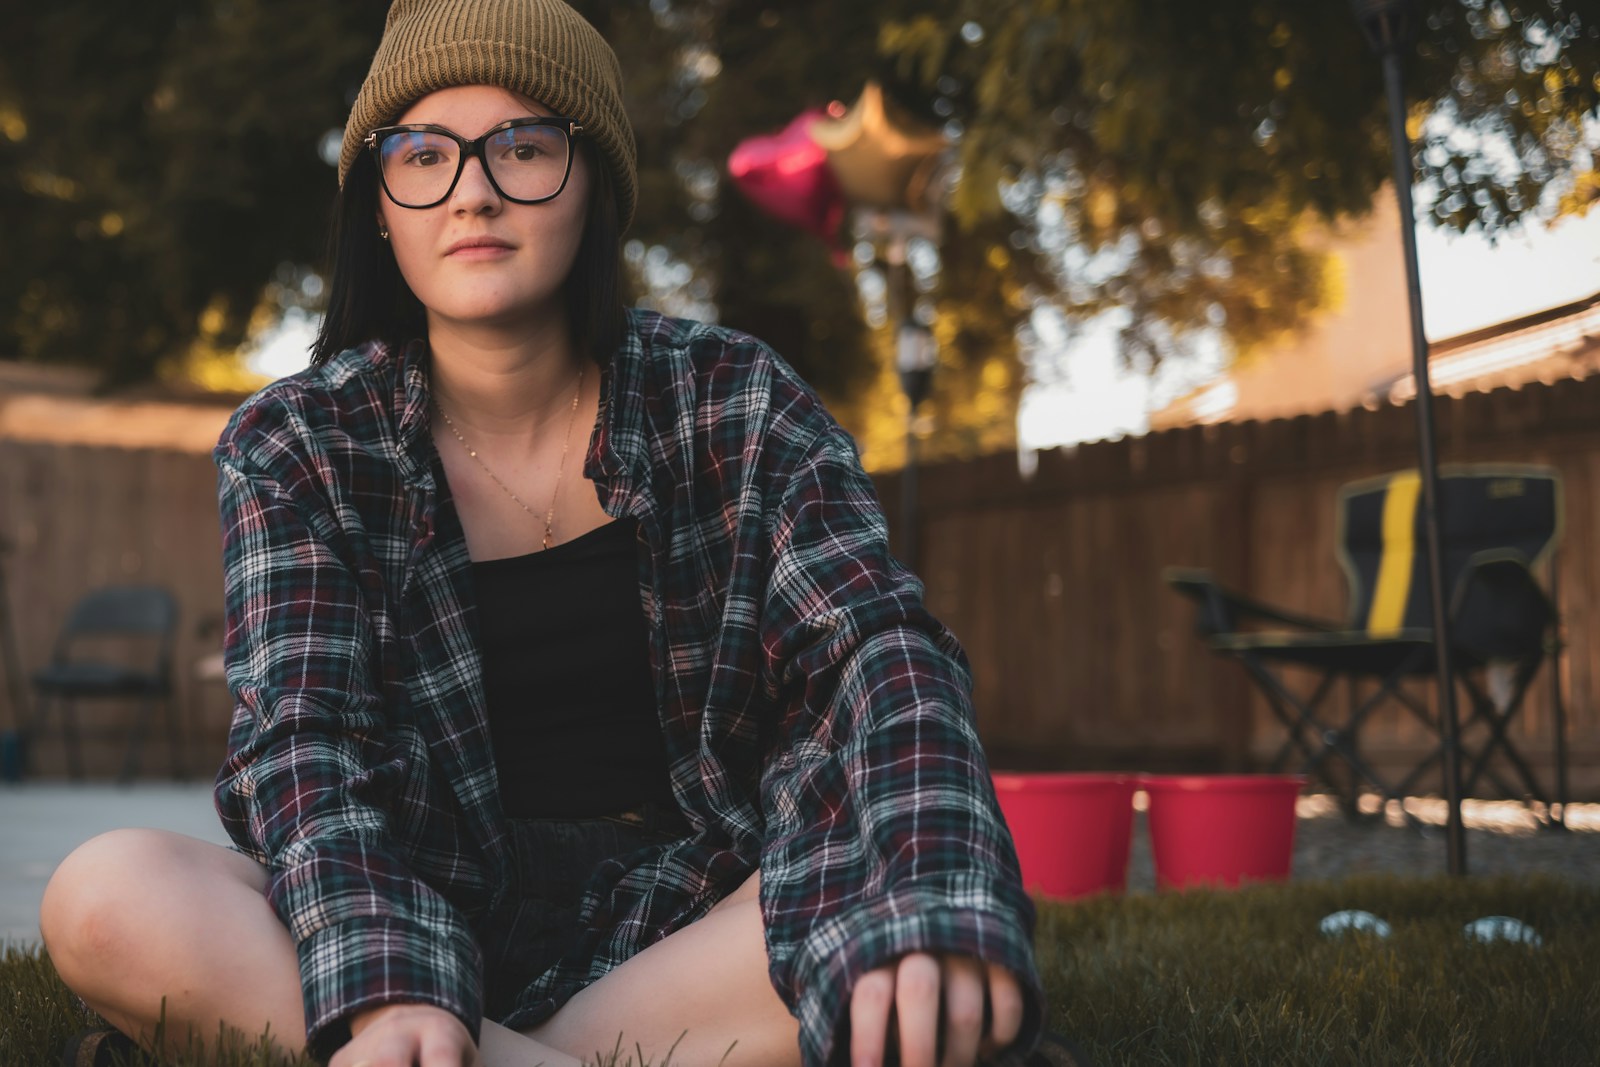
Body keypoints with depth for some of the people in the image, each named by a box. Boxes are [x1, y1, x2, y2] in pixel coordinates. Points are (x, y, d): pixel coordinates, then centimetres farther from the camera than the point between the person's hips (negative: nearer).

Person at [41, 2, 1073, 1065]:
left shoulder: (730, 400, 1)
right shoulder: (294, 448, 1)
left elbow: (880, 642, -12)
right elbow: (297, 728, -12)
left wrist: (930, 911, -34)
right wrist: (382, 981, -33)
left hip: (690, 922, 0)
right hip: (437, 925, 1)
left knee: (945, 873, -30)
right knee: (108, 900, -29)